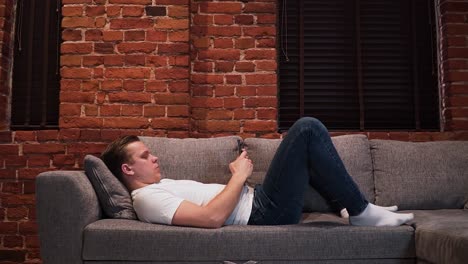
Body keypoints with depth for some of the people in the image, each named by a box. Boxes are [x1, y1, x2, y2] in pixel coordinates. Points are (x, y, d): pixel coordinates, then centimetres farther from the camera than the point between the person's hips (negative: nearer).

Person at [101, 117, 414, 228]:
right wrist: (239, 176, -15)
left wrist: (238, 174, 7)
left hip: (256, 201, 11)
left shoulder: (161, 186, 20)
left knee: (307, 138, 23)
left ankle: (352, 207, 21)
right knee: (307, 129, -15)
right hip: (264, 211, -10)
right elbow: (212, 217, -26)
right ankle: (361, 212, -4)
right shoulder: (147, 198, -13)